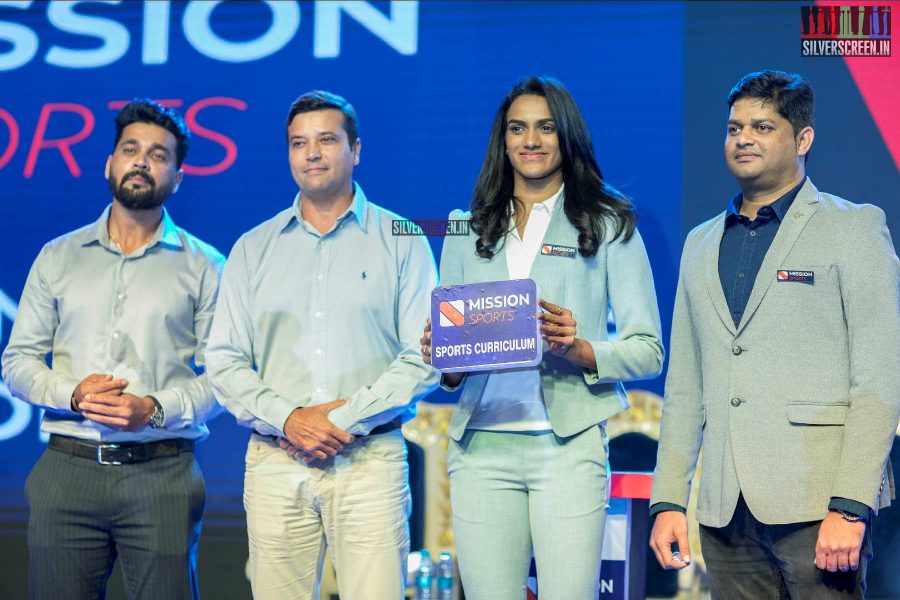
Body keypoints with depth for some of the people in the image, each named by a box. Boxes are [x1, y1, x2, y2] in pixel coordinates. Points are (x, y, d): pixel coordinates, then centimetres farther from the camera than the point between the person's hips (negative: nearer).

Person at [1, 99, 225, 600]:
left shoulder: (205, 267, 6)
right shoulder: (58, 258, 12)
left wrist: (156, 409, -16)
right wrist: (73, 394, -10)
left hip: (162, 475, -1)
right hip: (66, 470, 2)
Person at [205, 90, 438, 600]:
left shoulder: (401, 242, 6)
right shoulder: (254, 249, 14)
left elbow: (423, 359, -2)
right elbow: (225, 362, 8)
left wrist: (345, 420, -10)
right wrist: (287, 418, -8)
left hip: (370, 460, -2)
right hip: (275, 462, 2)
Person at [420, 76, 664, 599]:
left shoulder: (609, 224, 7)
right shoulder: (469, 230, 16)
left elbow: (648, 350, 3)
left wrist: (582, 350, -15)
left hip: (569, 444, -2)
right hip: (481, 447, 3)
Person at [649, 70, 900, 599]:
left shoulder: (854, 228, 2)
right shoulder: (702, 244, 18)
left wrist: (850, 507, -14)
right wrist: (669, 499, 8)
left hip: (815, 500, -5)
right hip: (726, 510, 5)